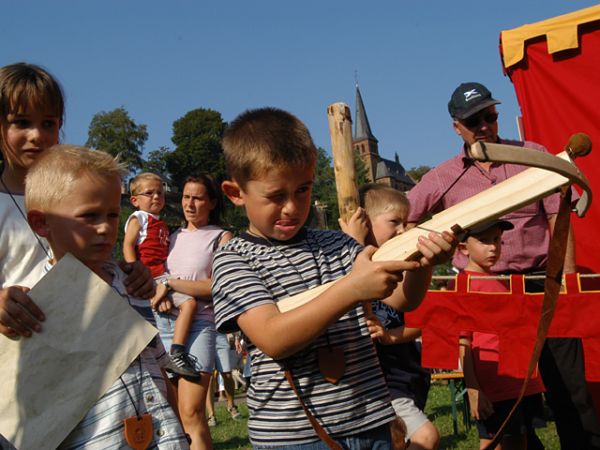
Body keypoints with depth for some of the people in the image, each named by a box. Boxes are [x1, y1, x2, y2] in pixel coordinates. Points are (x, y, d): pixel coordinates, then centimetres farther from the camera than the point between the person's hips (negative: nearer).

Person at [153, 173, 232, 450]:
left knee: (191, 414, -14)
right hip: (164, 323, 5)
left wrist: (170, 283, -10)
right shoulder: (175, 236, 19)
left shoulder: (221, 237, 5)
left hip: (198, 324, -5)